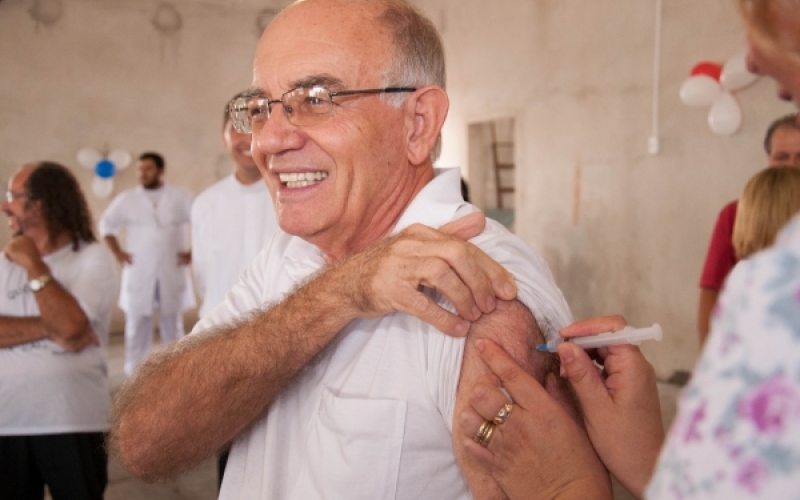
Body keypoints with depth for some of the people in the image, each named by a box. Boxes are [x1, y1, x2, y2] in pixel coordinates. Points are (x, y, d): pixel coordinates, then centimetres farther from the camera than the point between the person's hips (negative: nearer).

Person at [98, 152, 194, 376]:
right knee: (137, 325, 2)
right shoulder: (126, 199, 5)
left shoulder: (181, 197, 1)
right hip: (138, 274, 1)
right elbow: (107, 224, 16)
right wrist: (117, 252, 6)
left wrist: (193, 252, -4)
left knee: (173, 324, 7)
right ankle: (135, 374, 9)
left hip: (172, 273, -1)